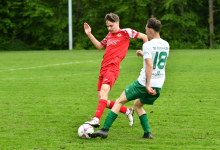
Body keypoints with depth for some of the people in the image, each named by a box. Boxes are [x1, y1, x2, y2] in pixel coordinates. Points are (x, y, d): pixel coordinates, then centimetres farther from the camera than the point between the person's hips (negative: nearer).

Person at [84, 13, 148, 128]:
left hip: (112, 68, -8)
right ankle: (127, 111, 21)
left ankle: (96, 119, -48)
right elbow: (100, 47, 36)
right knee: (102, 101, 3)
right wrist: (89, 34, 28)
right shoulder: (109, 35, 22)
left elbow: (144, 37, 8)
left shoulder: (125, 32, 3)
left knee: (104, 91, -32)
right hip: (103, 69, 8)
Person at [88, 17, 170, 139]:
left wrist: (147, 85, -23)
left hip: (143, 83, -7)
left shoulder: (148, 45, -12)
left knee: (119, 101, 4)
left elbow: (149, 65, -23)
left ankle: (105, 130, -3)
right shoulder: (166, 45, 10)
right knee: (137, 104, 28)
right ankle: (147, 133, 15)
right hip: (158, 87, 7)